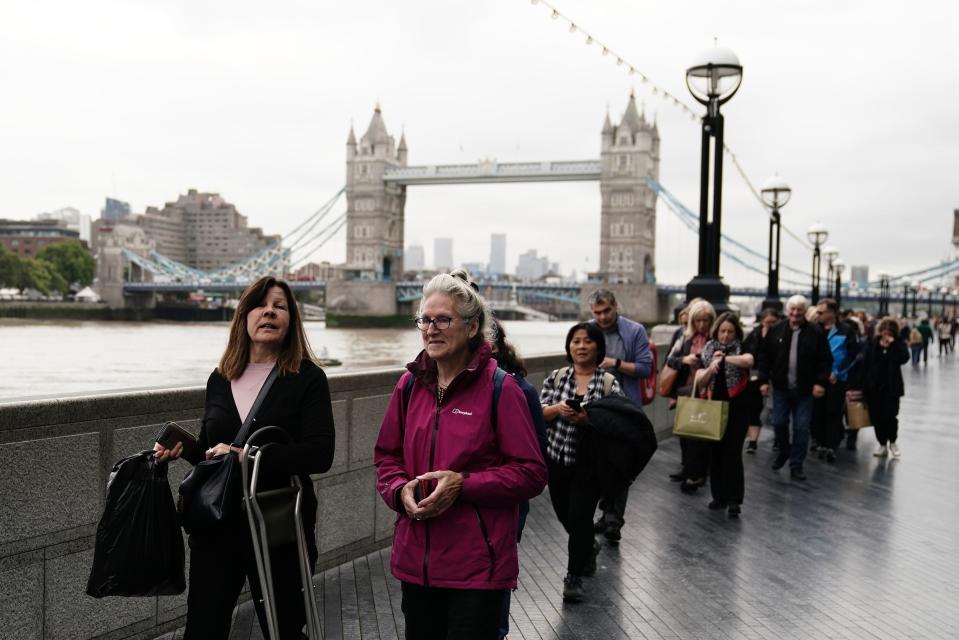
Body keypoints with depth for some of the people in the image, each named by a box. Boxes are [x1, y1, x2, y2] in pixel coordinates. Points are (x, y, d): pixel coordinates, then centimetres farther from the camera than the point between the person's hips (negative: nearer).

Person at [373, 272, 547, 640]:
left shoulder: (500, 388, -11)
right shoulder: (410, 385, 5)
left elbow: (531, 474, -11)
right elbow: (387, 457, 14)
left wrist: (462, 485, -20)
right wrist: (401, 491, -7)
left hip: (477, 564, -5)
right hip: (415, 558, 5)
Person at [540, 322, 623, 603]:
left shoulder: (609, 383, -5)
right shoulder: (556, 377, 3)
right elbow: (538, 413, 1)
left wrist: (589, 419, -23)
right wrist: (558, 408, -19)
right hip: (556, 459, 4)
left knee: (579, 517, -6)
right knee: (565, 516, 15)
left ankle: (574, 577, 16)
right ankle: (588, 548, 47)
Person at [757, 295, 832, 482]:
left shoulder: (816, 332, -5)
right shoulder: (776, 331, 1)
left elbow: (825, 360, -4)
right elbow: (764, 356, 5)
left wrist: (821, 382, -13)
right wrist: (764, 380, 0)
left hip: (804, 389, -2)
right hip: (781, 387, 2)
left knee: (801, 427, 1)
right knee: (779, 423, 7)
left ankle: (796, 465, 11)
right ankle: (783, 451, 34)